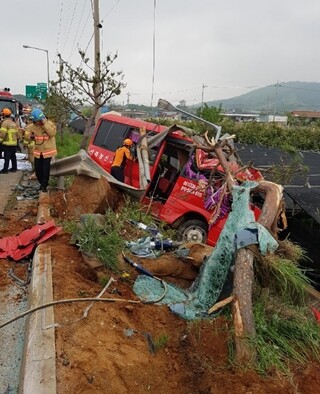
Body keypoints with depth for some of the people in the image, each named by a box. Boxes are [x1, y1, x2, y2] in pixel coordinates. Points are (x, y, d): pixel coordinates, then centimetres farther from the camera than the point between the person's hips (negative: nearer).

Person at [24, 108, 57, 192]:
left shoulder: (49, 123, -11)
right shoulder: (31, 126, -2)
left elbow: (52, 133, -28)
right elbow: (26, 137, 5)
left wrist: (45, 124, -30)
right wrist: (30, 136, -18)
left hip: (48, 150, -4)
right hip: (38, 151, 4)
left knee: (46, 169, -2)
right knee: (37, 169, 11)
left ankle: (44, 186, 12)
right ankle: (42, 183, 32)